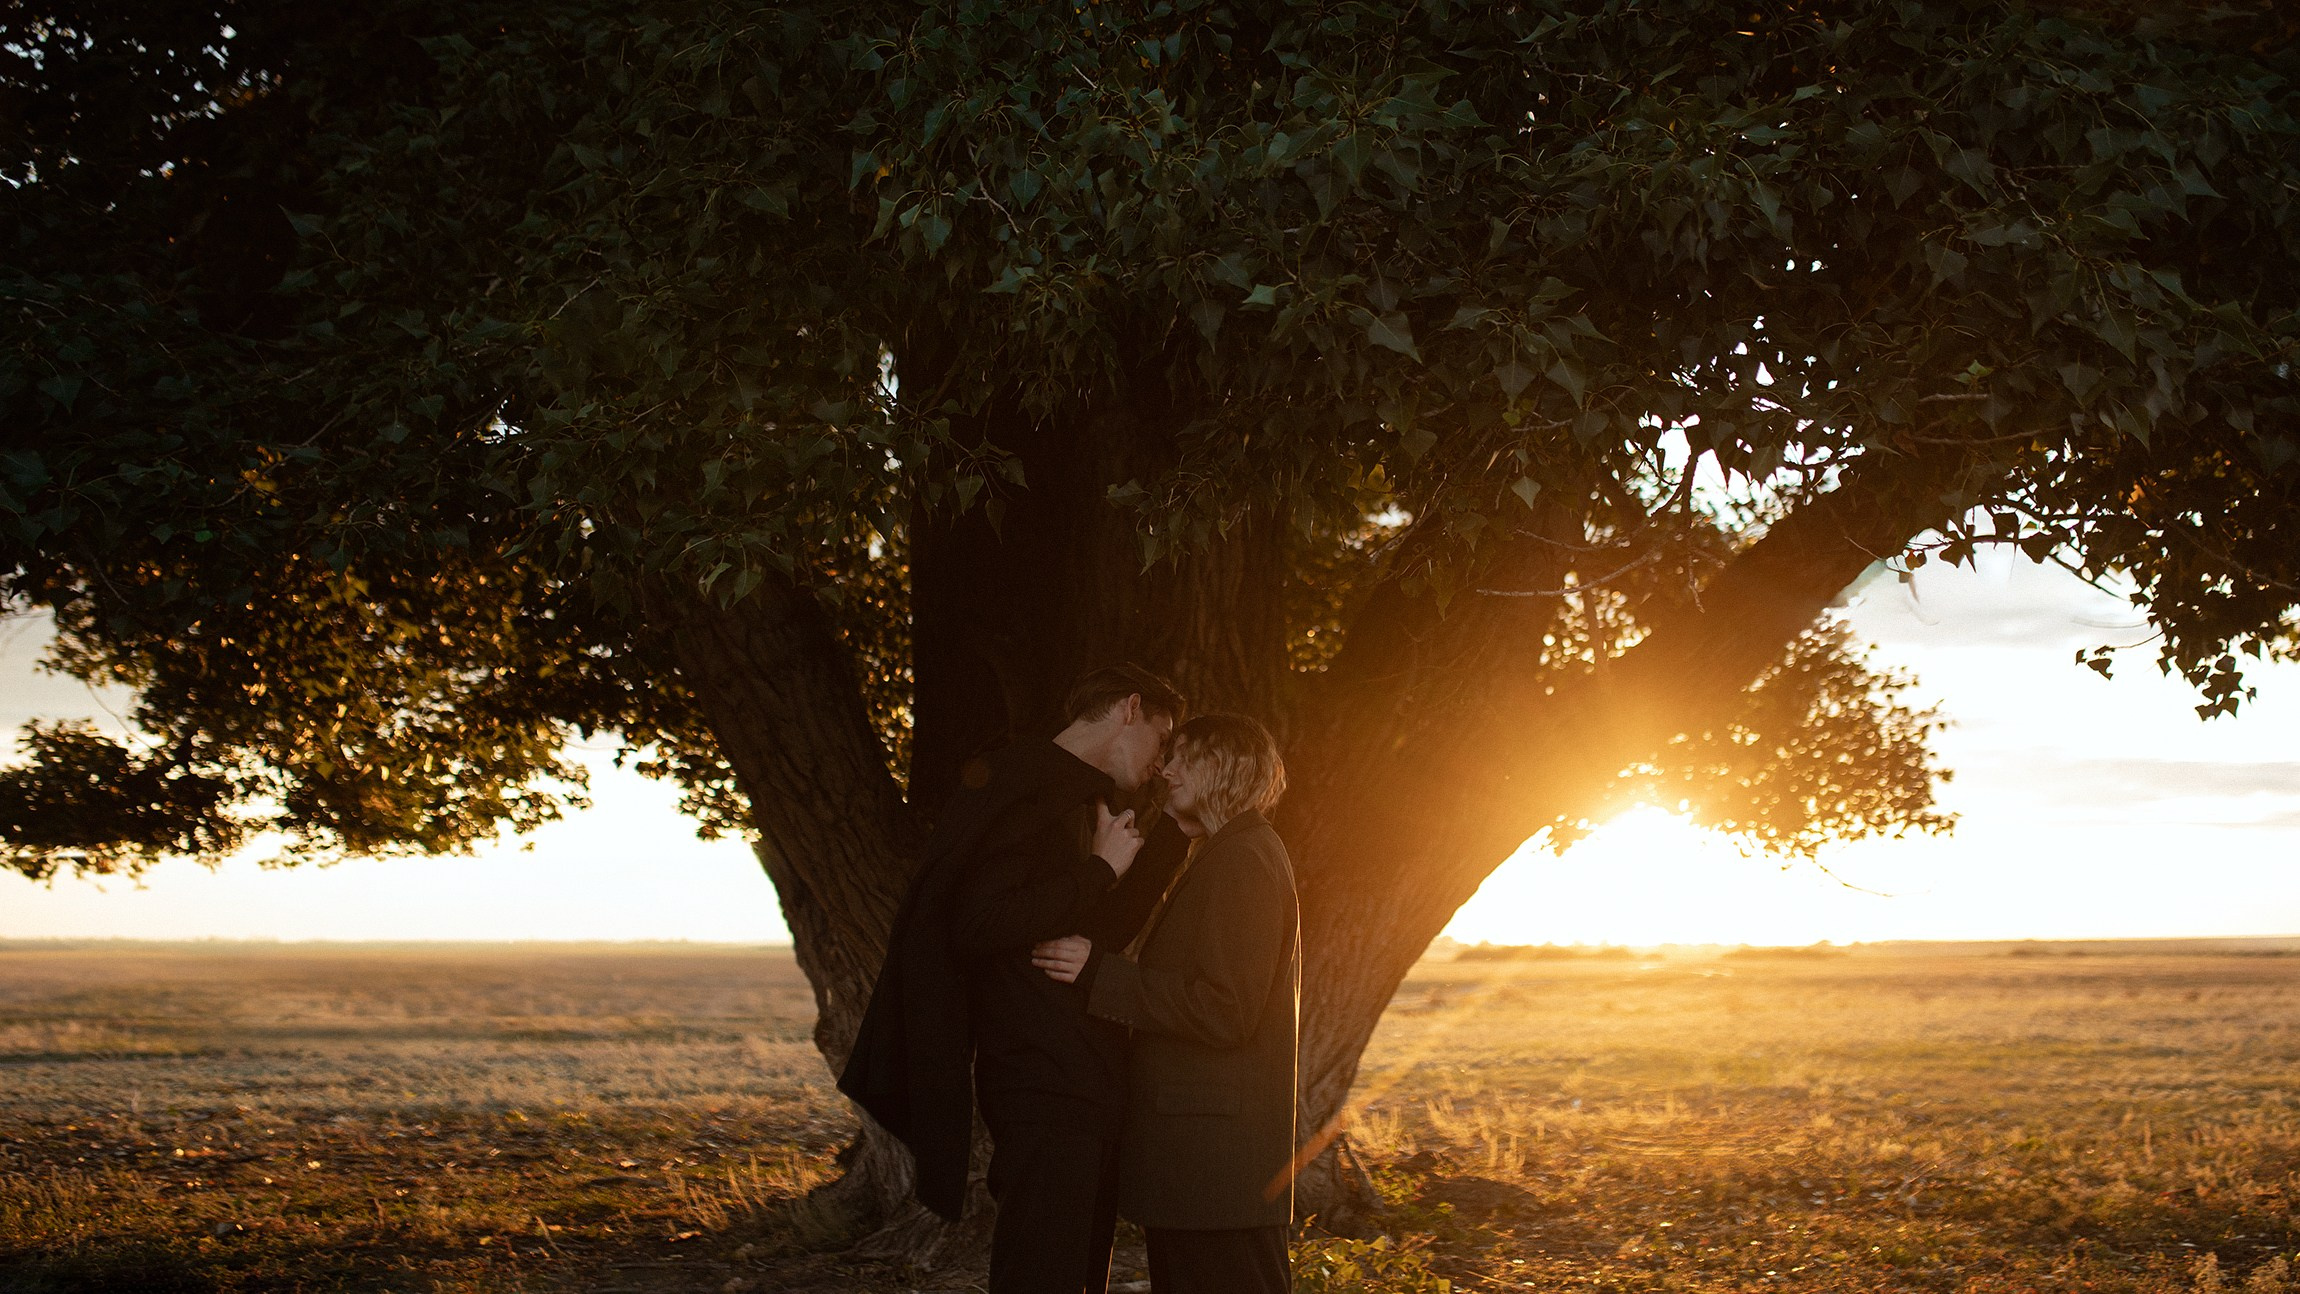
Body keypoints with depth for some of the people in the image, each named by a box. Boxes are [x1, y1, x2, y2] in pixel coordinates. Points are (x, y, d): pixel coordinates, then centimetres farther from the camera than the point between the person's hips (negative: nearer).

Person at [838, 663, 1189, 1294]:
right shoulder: (1021, 789, -11)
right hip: (1040, 1087, -10)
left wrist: (1179, 834, 23)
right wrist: (1099, 870, -15)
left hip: (1088, 1087, 10)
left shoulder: (1081, 802, 20)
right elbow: (981, 926, -24)